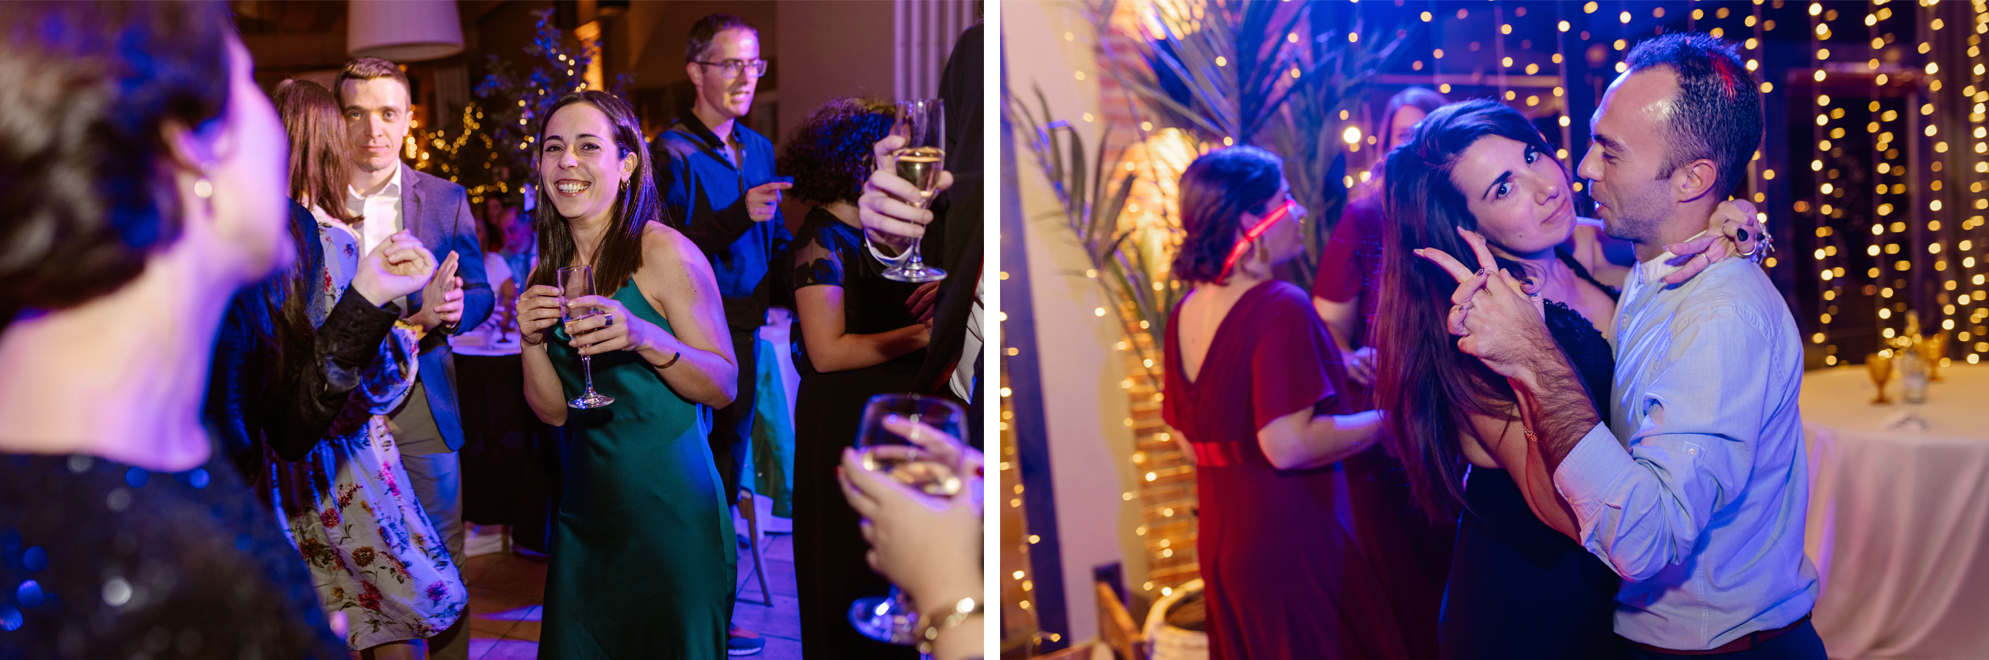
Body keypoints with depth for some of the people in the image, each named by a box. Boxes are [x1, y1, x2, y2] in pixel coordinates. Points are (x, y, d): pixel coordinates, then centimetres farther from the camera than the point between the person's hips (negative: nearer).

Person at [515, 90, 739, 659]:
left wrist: (644, 338, -28)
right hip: (586, 512, 6)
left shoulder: (663, 253, -11)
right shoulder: (547, 274, 6)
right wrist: (532, 341, -10)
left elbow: (723, 388, -12)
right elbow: (554, 410, 8)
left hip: (671, 509, -5)